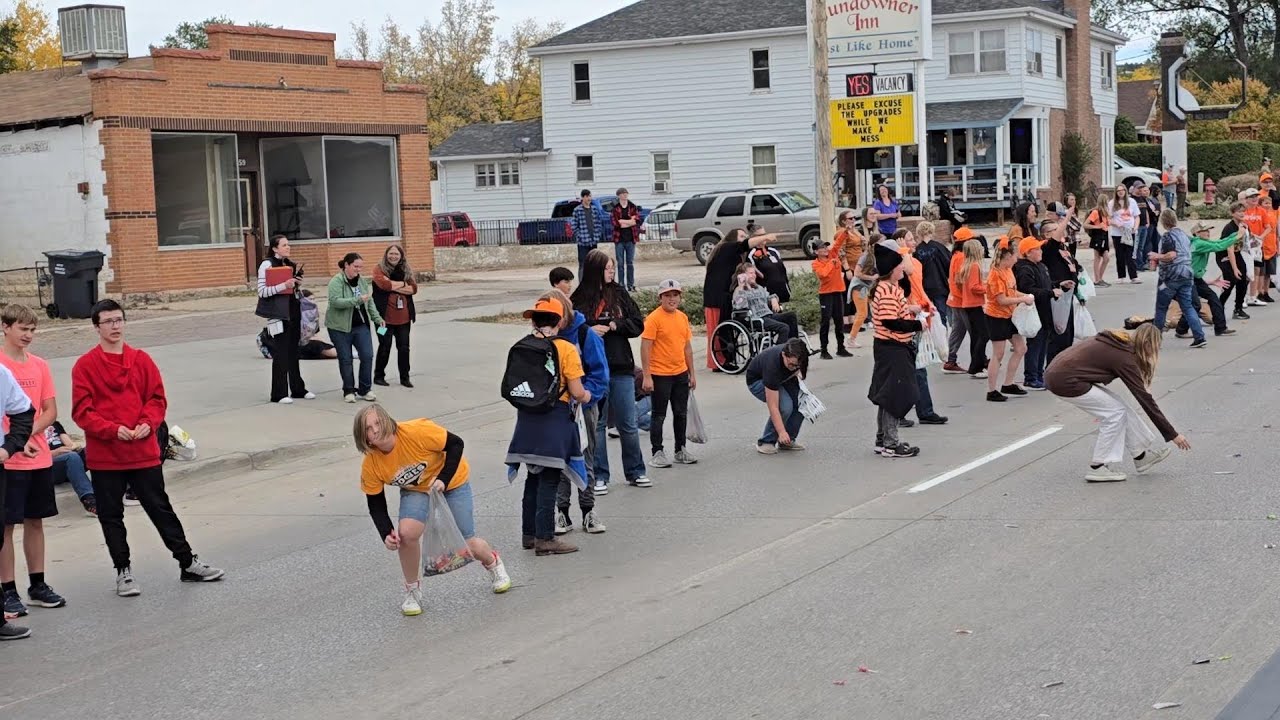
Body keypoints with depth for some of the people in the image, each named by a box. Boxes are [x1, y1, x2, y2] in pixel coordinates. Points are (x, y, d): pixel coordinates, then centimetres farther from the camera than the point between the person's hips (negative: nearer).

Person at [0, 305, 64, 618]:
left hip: (40, 459, 5)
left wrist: (28, 433, -10)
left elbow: (50, 411, 6)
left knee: (35, 521, 13)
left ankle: (37, 586, 22)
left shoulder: (39, 365, 7)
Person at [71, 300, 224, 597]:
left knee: (161, 508, 9)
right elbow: (81, 411, -7)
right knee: (111, 516, 7)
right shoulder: (85, 365, -4)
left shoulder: (141, 360, 5)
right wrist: (112, 430, -18)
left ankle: (188, 563, 17)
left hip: (144, 452, 2)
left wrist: (147, 423, -12)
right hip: (104, 456, -2)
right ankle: (123, 572, 19)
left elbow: (157, 399, 6)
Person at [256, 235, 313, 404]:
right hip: (278, 314, -7)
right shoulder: (267, 265, -9)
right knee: (280, 354, -4)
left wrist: (298, 283, 3)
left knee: (293, 352, 13)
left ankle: (298, 389, 20)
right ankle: (279, 394, 1)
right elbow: (262, 291, -16)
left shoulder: (291, 265, 13)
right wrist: (284, 285, -25)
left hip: (293, 312, 7)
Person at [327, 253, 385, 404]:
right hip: (341, 327, -5)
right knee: (345, 359, 3)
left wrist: (377, 318, 8)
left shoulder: (363, 281, 7)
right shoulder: (336, 282, -12)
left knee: (367, 356, -3)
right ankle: (348, 391, 15)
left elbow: (370, 302, 16)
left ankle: (365, 390, 8)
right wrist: (358, 300, -32)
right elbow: (335, 301, -26)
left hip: (361, 325, 5)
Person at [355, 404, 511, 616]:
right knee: (407, 532, -26)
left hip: (452, 483, -2)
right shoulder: (370, 467, -22)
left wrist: (443, 479, -30)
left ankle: (493, 562, 38)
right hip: (416, 491, 2)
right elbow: (376, 506, -11)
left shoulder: (416, 432, -35)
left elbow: (455, 444, -23)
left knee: (465, 545, 1)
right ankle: (412, 591, -2)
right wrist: (386, 535, -26)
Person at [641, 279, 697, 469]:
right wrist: (647, 376, -17)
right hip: (660, 375, -6)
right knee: (659, 415, 1)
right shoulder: (654, 318, -12)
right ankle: (657, 453, 8)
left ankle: (680, 450, 25)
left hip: (681, 374, 6)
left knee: (681, 413, 13)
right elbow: (645, 348, -14)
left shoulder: (683, 318, 9)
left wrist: (691, 373, 15)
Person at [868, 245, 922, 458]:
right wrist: (917, 325, -18)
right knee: (894, 396, -4)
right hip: (893, 349, -11)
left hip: (890, 347, 11)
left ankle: (883, 440, 24)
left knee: (887, 395, 16)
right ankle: (890, 445, 2)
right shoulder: (888, 291, -21)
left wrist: (908, 309, 7)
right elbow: (890, 322, -27)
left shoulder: (887, 288, 12)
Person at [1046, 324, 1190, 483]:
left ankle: (1141, 455, 22)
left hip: (1057, 372, 9)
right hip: (1065, 381, -9)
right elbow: (1145, 399, -10)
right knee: (1115, 413, -1)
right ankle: (1098, 468, 4)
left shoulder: (1117, 342, 12)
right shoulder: (1124, 357, -12)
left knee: (1118, 407, 13)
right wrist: (1172, 434, -5)